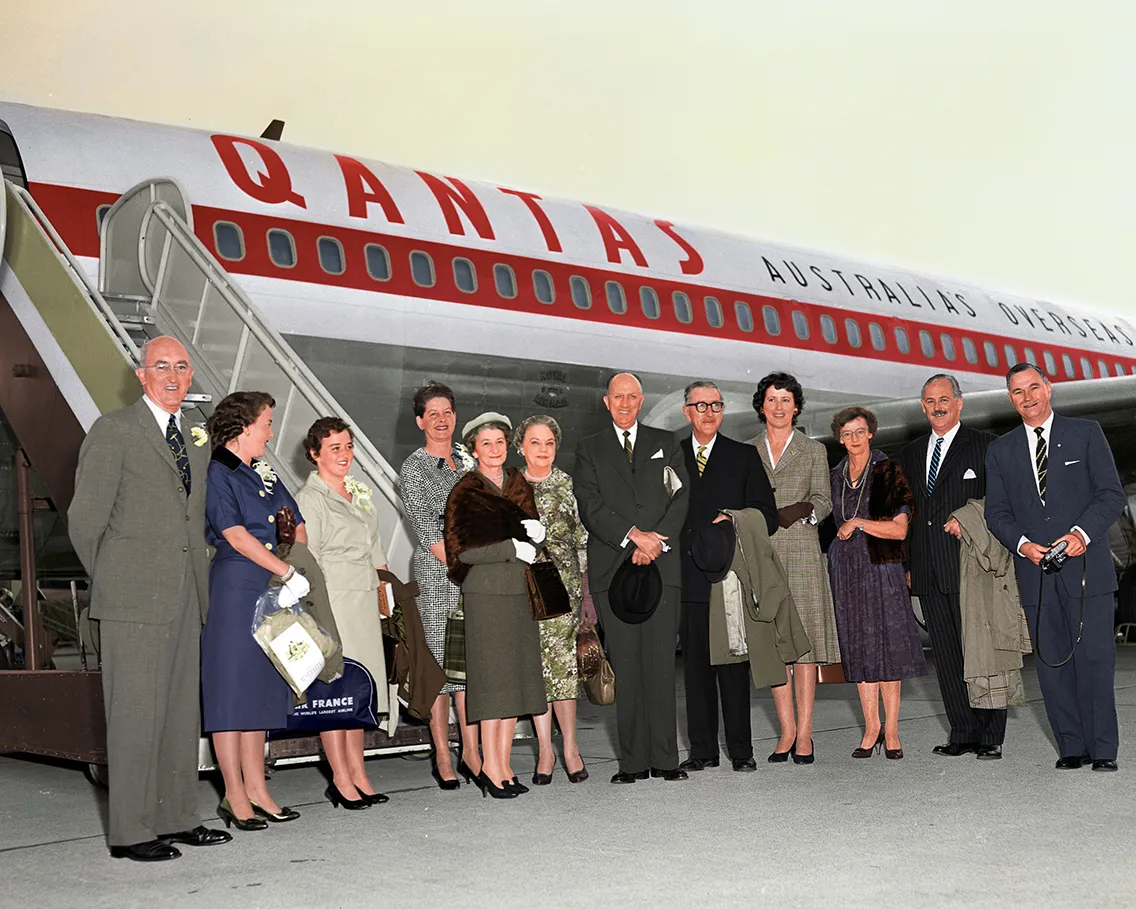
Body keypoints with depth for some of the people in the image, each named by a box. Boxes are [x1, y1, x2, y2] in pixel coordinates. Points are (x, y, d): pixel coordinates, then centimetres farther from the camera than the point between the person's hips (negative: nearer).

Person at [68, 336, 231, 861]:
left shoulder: (195, 439, 17)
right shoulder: (113, 430, -4)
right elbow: (85, 518, -5)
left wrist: (201, 587, 13)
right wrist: (112, 582, 1)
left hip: (184, 598, 7)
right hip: (135, 600, -7)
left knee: (181, 710, 10)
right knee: (135, 712, -4)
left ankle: (177, 818, 19)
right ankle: (130, 832, 2)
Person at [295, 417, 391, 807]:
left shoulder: (359, 493, 17)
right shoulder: (309, 499, -6)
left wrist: (383, 598, 16)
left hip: (364, 603, 8)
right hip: (332, 602, -8)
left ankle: (358, 773, 16)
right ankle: (341, 778, 0)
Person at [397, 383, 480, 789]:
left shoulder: (467, 461, 15)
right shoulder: (413, 469, -2)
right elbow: (429, 535, -9)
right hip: (435, 574, -5)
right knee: (439, 660, -3)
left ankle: (471, 753, 8)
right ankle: (443, 757, 5)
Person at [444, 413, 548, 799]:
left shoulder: (520, 485, 14)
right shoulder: (465, 492, -3)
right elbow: (463, 549, -11)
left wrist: (537, 530, -6)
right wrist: (512, 548, -12)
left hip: (519, 591, 6)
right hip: (484, 592, -6)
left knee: (516, 676, 5)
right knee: (492, 676, -7)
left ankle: (503, 764, 11)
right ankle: (490, 767, -2)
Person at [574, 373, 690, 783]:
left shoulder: (665, 443, 15)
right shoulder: (589, 449, 12)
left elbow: (682, 497, 5)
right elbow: (589, 506, -1)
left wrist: (656, 541, -10)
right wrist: (633, 535, -13)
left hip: (661, 565, 0)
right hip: (612, 568, 0)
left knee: (661, 663, -2)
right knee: (625, 667, -1)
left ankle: (664, 758, 3)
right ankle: (633, 760, 3)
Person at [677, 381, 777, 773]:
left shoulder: (744, 457, 9)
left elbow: (767, 515, 5)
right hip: (687, 578, 2)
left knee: (733, 665, -1)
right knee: (695, 665, 5)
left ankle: (741, 750, 6)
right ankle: (703, 750, 13)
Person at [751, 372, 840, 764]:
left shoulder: (813, 451, 10)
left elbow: (824, 501, 3)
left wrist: (804, 509, -17)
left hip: (801, 553, -1)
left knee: (804, 640, -4)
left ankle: (804, 733, 0)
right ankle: (786, 730, 9)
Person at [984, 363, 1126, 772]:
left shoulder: (1086, 433, 6)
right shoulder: (1000, 450, 13)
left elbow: (1112, 494, 1)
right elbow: (996, 512, 10)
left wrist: (1083, 532, -15)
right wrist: (1023, 544, -8)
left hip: (1086, 566, -2)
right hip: (1035, 572, 3)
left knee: (1094, 658, -5)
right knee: (1052, 662, 2)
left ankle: (1103, 749, 2)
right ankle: (1071, 747, 10)